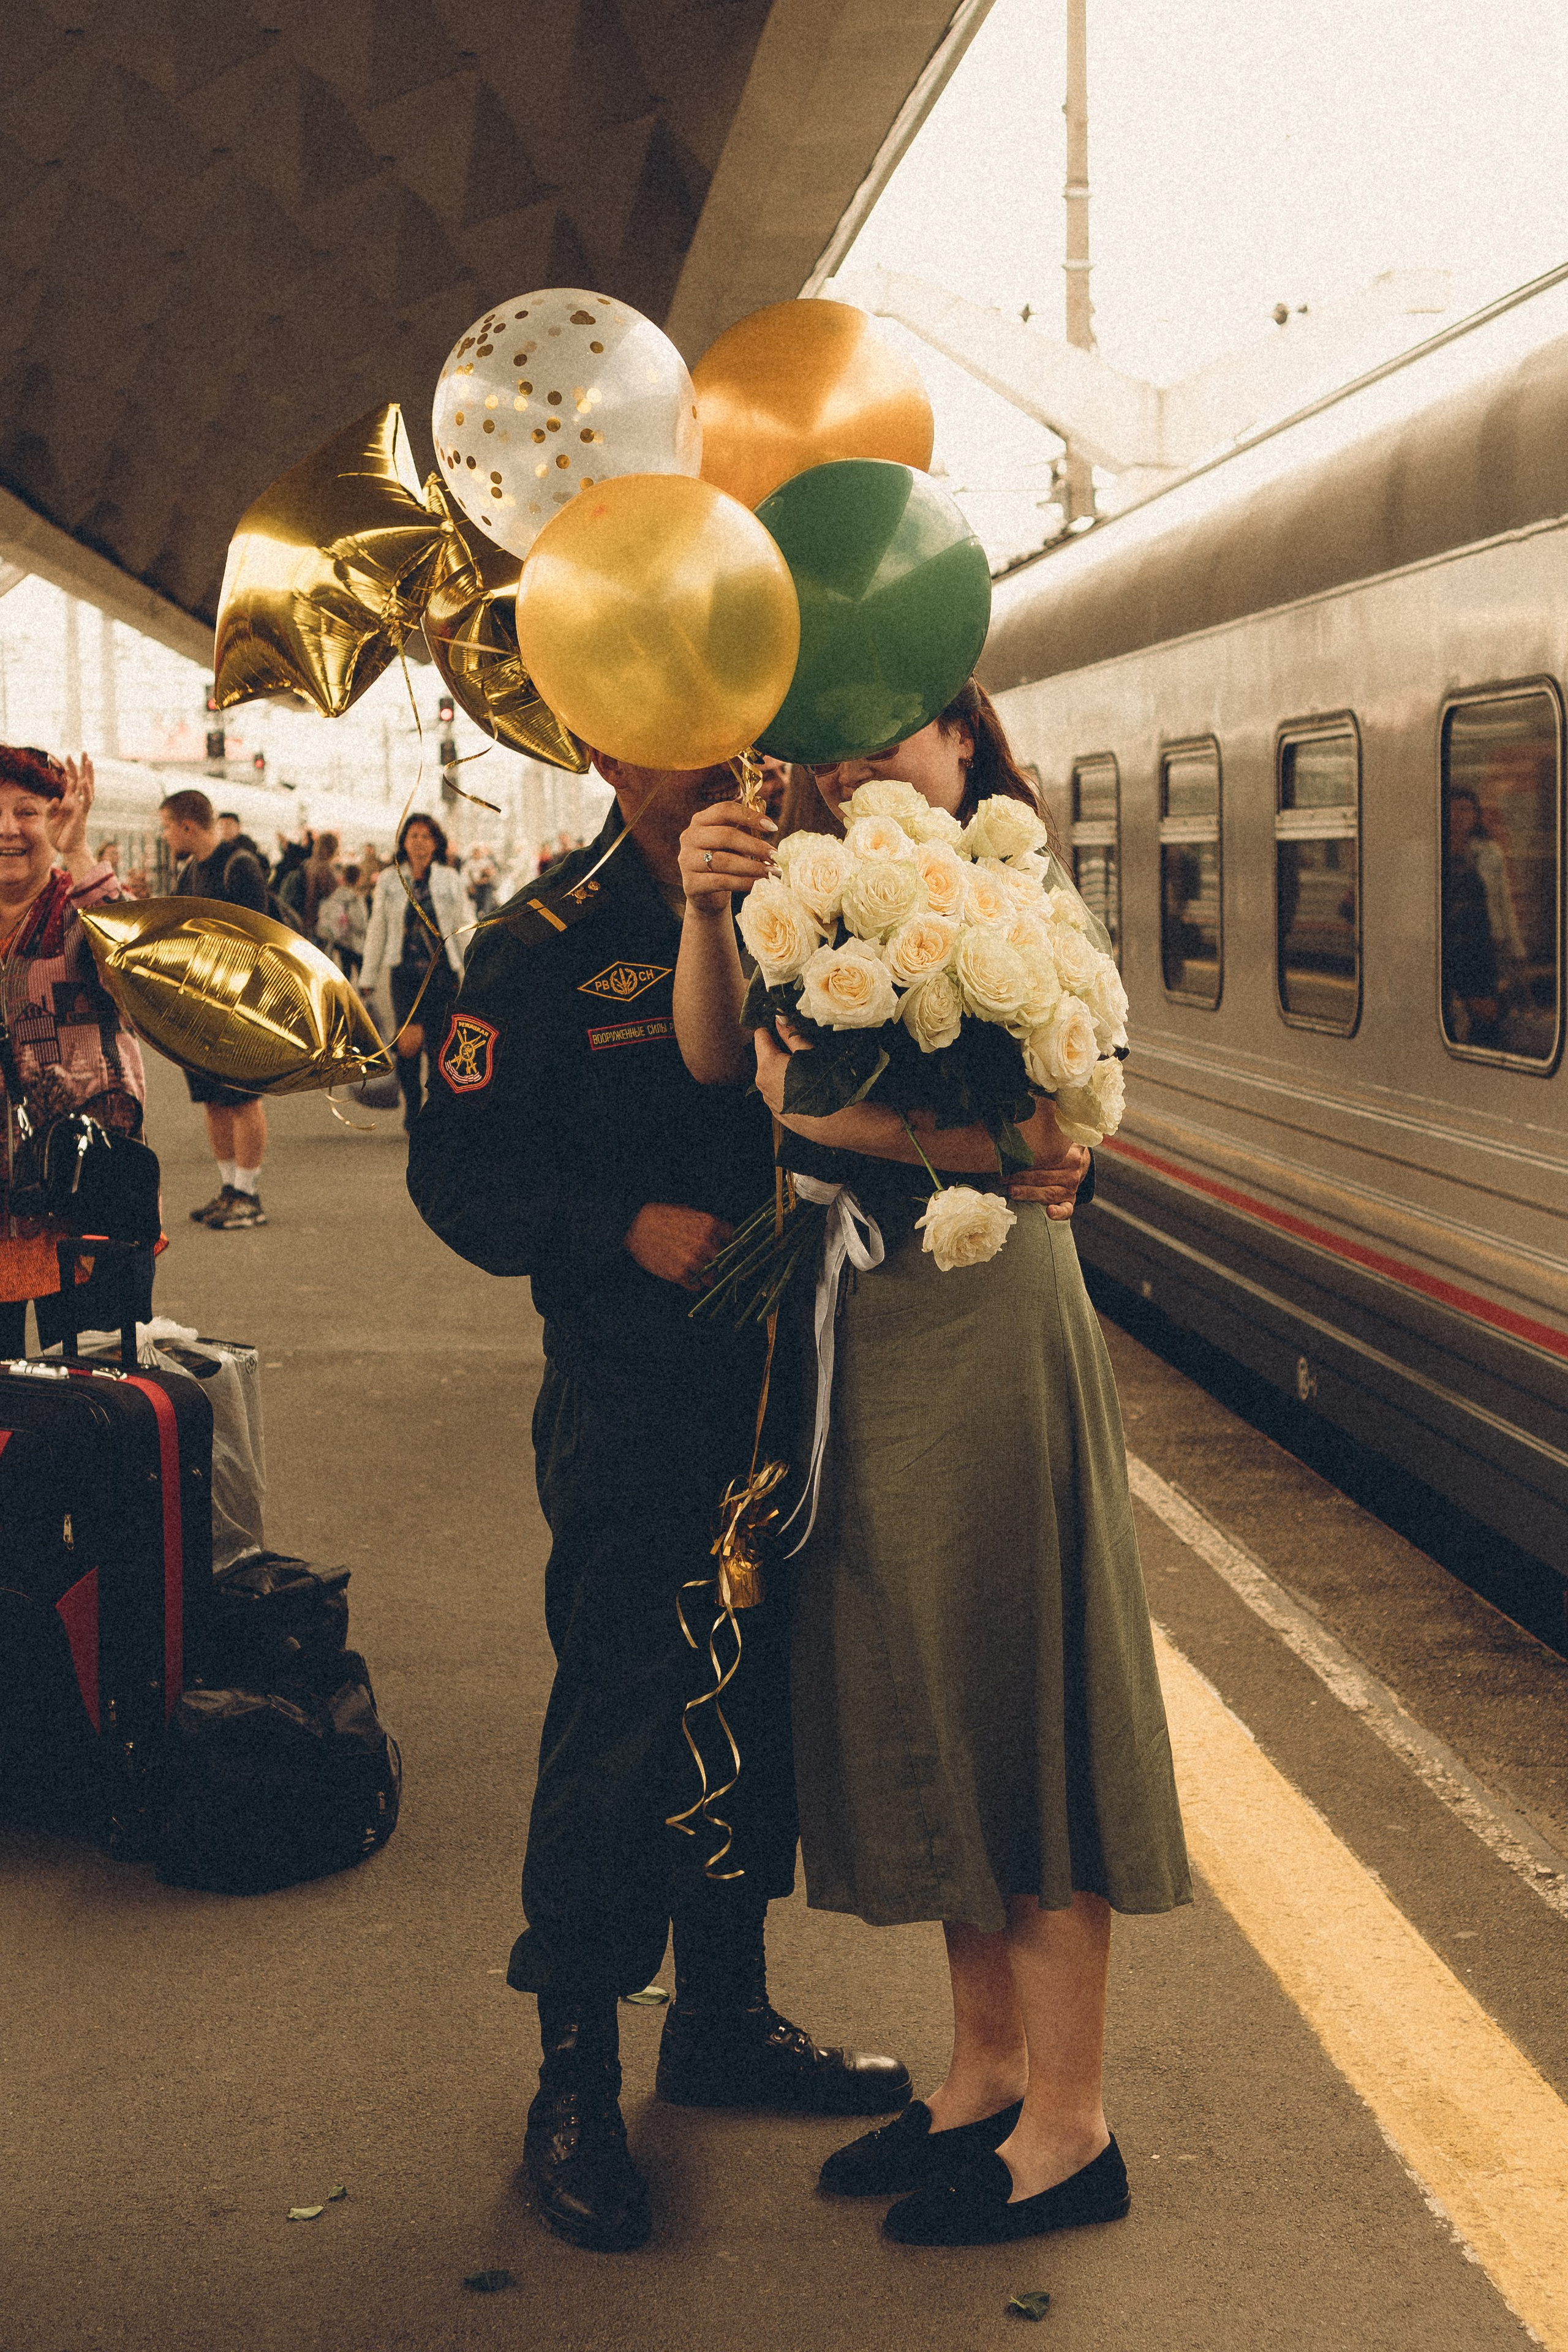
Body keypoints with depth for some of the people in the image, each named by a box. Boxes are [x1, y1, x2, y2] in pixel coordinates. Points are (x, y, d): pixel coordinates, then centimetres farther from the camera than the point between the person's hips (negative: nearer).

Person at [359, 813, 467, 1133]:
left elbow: (464, 929, 9)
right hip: (405, 972, 0)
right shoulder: (388, 881, 8)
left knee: (439, 1045, -3)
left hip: (443, 972, 0)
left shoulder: (450, 880, 6)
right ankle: (412, 1106, 3)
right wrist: (367, 980, 12)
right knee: (409, 1040, -15)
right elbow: (377, 931, 13)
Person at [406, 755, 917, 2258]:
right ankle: (574, 2078, 15)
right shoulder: (546, 948, -7)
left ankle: (723, 2018, 33)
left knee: (761, 1699, 15)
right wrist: (631, 1227, -19)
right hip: (631, 1410, -5)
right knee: (620, 1723, -1)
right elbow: (458, 1170, -7)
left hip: (786, 1385, 5)